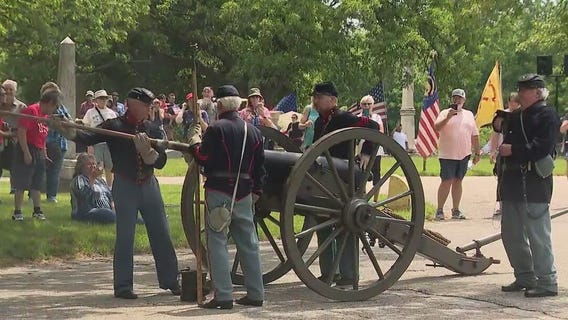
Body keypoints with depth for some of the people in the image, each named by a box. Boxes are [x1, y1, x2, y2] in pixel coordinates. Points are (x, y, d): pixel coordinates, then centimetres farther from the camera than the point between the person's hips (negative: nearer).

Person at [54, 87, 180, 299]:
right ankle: (123, 286, 5)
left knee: (161, 234, 9)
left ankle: (169, 280, 22)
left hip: (149, 185, 4)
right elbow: (90, 138, -20)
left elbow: (161, 161, -3)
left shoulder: (153, 130, 4)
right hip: (125, 187, -4)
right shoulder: (114, 126, -6)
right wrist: (70, 132, -38)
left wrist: (147, 152, -22)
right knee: (125, 236, -3)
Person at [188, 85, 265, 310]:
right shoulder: (253, 131, 10)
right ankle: (255, 294, 15)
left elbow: (203, 158, -11)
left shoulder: (216, 129, -9)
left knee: (217, 242, -2)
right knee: (248, 243, 12)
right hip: (244, 194, 6)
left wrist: (194, 139, 6)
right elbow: (260, 166, 14)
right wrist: (256, 191, 23)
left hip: (219, 192, -6)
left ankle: (223, 296, -6)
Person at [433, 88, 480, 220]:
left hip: (464, 155, 4)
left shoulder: (469, 115, 14)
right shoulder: (445, 113, 2)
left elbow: (474, 135, 16)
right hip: (448, 155, -4)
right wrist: (448, 117, -25)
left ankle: (456, 210, 14)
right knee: (446, 182, -6)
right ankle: (439, 210, -2)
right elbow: (436, 127, -13)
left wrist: (477, 153, 13)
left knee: (458, 181, 8)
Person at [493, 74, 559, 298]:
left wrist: (513, 150, -19)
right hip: (512, 182, 10)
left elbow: (543, 147, -19)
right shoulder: (517, 116, 20)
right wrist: (499, 121, 11)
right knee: (511, 233, 14)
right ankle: (524, 277, 24)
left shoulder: (547, 115, -7)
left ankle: (547, 282, -4)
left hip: (534, 184, -10)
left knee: (537, 234, -9)